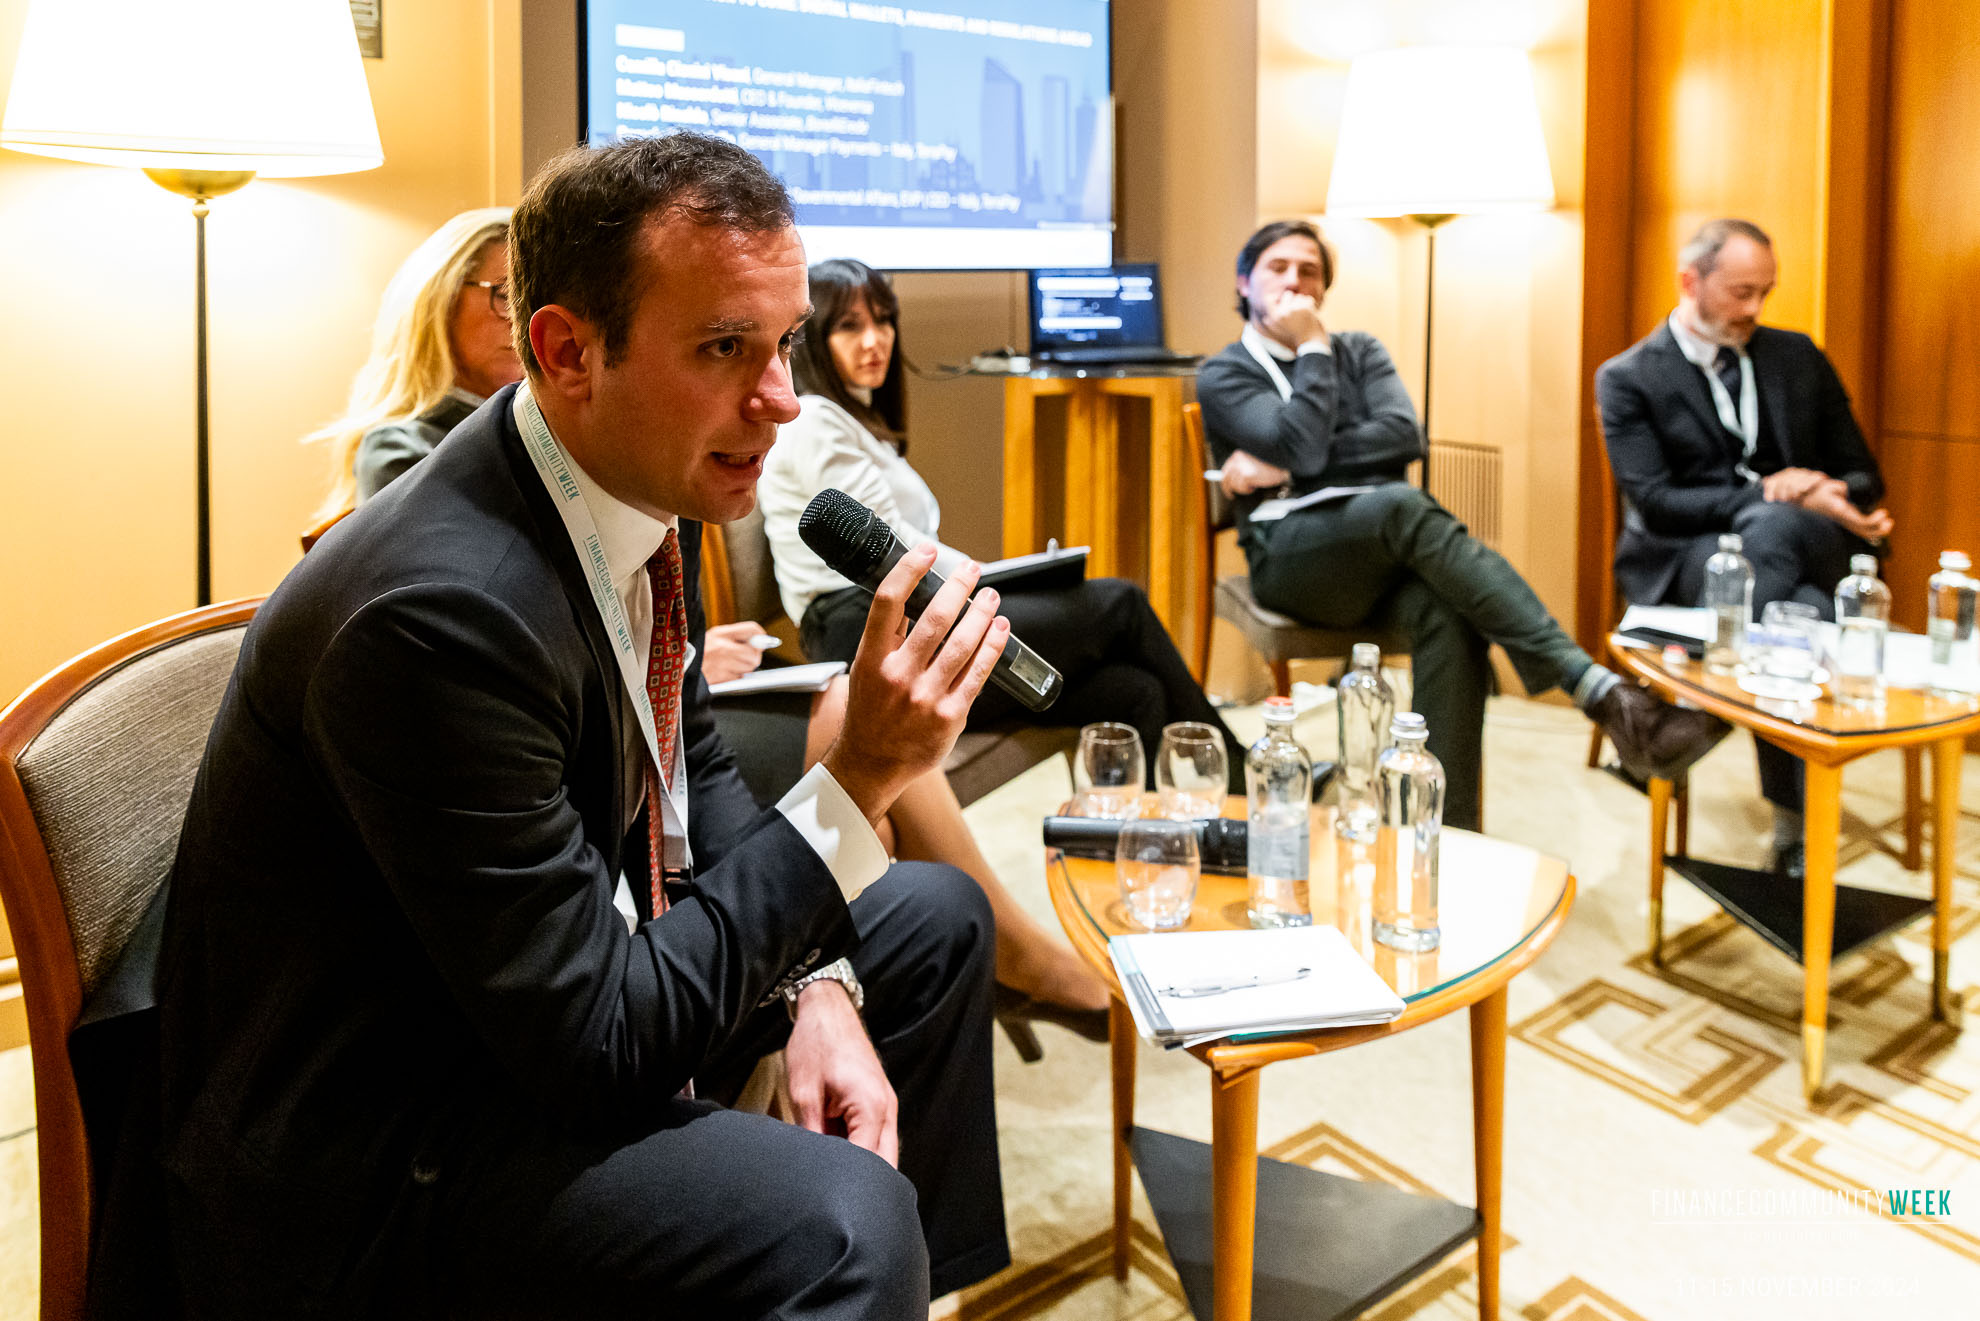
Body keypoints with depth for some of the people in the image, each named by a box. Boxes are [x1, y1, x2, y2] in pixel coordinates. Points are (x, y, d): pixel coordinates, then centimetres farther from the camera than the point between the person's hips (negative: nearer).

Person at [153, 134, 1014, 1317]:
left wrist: (813, 988, -6)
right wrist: (856, 782, -28)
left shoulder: (641, 483, -4)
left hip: (561, 980, 9)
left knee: (937, 923, 14)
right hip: (373, 1148, -9)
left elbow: (695, 777, 9)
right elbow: (597, 1044, -26)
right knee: (841, 1226, -31)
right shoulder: (442, 611, -31)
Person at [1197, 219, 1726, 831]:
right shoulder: (1224, 377, 12)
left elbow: (1404, 435, 2)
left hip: (1382, 544, 4)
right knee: (1402, 504, -36)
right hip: (1291, 555, -3)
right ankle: (1600, 692, -45)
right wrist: (1313, 349, 2)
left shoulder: (1360, 351, 24)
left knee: (1447, 613, -34)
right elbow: (1303, 446, -9)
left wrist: (1284, 465, -4)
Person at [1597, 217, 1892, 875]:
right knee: (1805, 616, -38)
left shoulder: (1798, 357, 19)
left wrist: (1835, 495, -9)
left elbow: (1863, 475, 18)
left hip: (1801, 544, 3)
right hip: (1685, 561, -3)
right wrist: (1767, 493, -20)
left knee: (1773, 529, -39)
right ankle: (1794, 826, -32)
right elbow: (1654, 503, -8)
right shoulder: (1627, 378, 5)